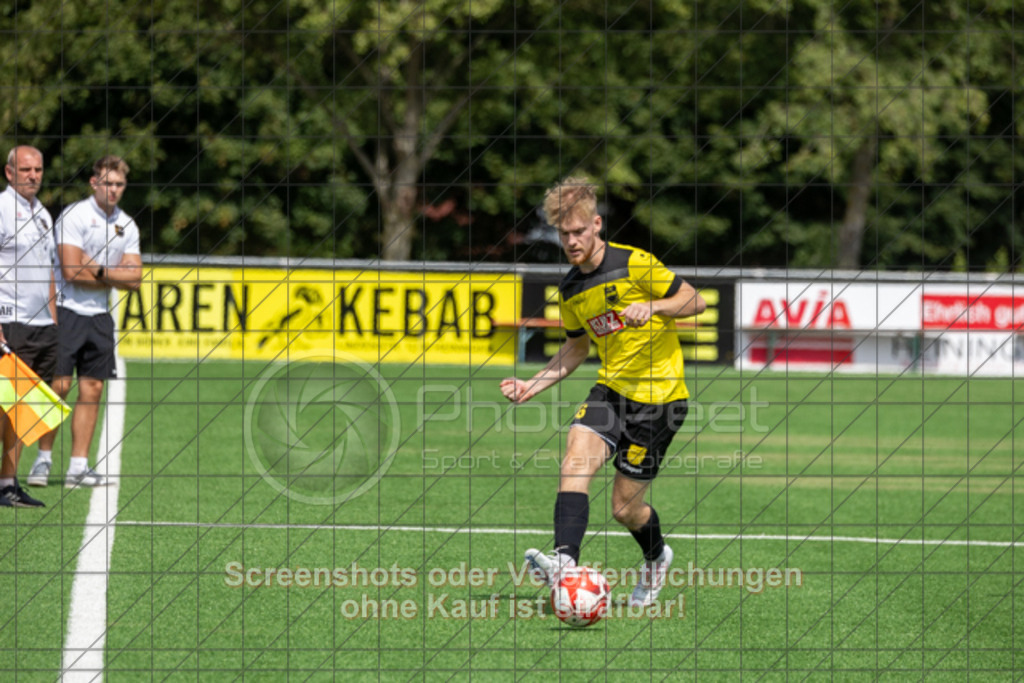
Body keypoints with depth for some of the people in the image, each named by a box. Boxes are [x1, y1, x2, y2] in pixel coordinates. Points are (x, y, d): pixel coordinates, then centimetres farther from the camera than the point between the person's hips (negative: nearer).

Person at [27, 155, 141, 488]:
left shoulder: (127, 225, 9)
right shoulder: (74, 216, -9)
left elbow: (134, 278, 3)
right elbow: (72, 270, -16)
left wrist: (97, 271, -10)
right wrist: (113, 276, -5)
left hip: (100, 315, 6)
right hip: (66, 311, -6)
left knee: (92, 388, 3)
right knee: (59, 384, -10)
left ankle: (78, 467, 6)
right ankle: (44, 458, 2)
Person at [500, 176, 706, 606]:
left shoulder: (633, 264, -12)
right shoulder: (569, 290, 8)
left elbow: (695, 301, -6)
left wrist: (653, 306, -25)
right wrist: (533, 385, 12)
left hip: (659, 394, -5)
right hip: (611, 389, 5)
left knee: (625, 508, 0)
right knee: (574, 464, -23)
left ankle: (656, 558, 32)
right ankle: (565, 560, -35)